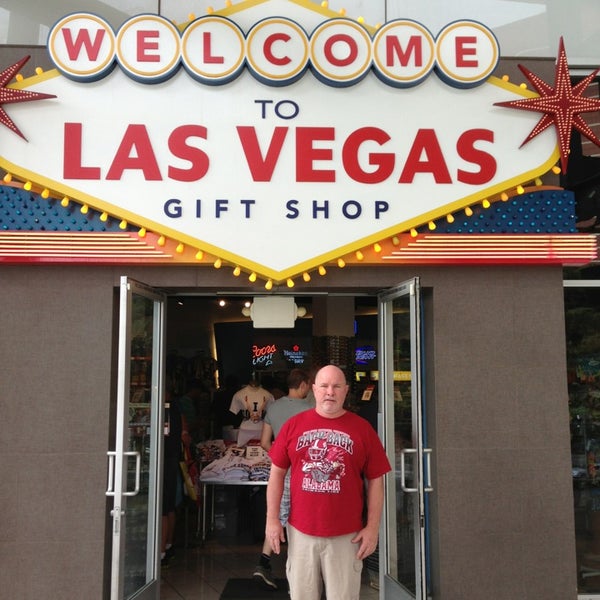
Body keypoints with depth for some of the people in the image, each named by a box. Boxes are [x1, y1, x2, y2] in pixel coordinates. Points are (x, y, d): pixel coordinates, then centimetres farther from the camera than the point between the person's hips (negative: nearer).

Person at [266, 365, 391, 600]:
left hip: (346, 535, -1)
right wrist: (272, 519, 0)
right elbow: (277, 473, 4)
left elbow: (375, 480, 0)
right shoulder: (293, 425, 0)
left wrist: (373, 527, -4)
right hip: (301, 531, 1)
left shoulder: (362, 428, -3)